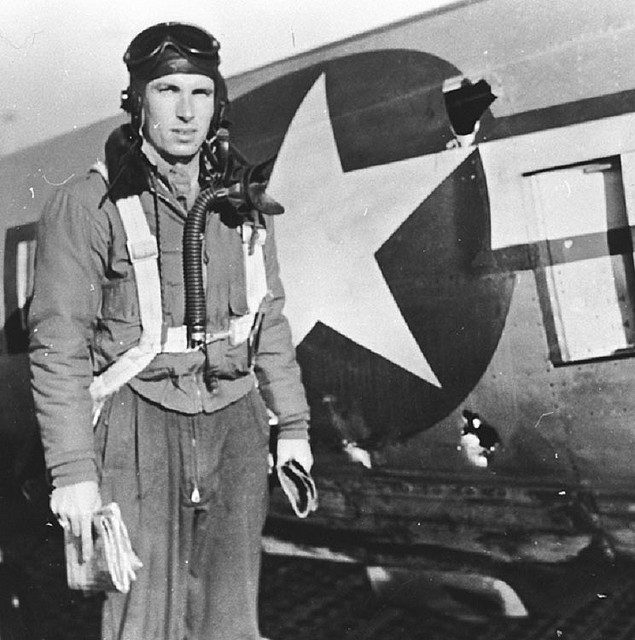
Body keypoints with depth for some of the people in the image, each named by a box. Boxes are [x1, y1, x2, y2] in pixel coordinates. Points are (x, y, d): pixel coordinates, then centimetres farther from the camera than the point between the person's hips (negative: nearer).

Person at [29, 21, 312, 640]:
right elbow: (58, 344, -7)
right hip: (139, 426, -4)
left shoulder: (242, 200, 9)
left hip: (236, 424, 5)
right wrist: (72, 469, -11)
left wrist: (292, 423, 12)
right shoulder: (86, 204, -6)